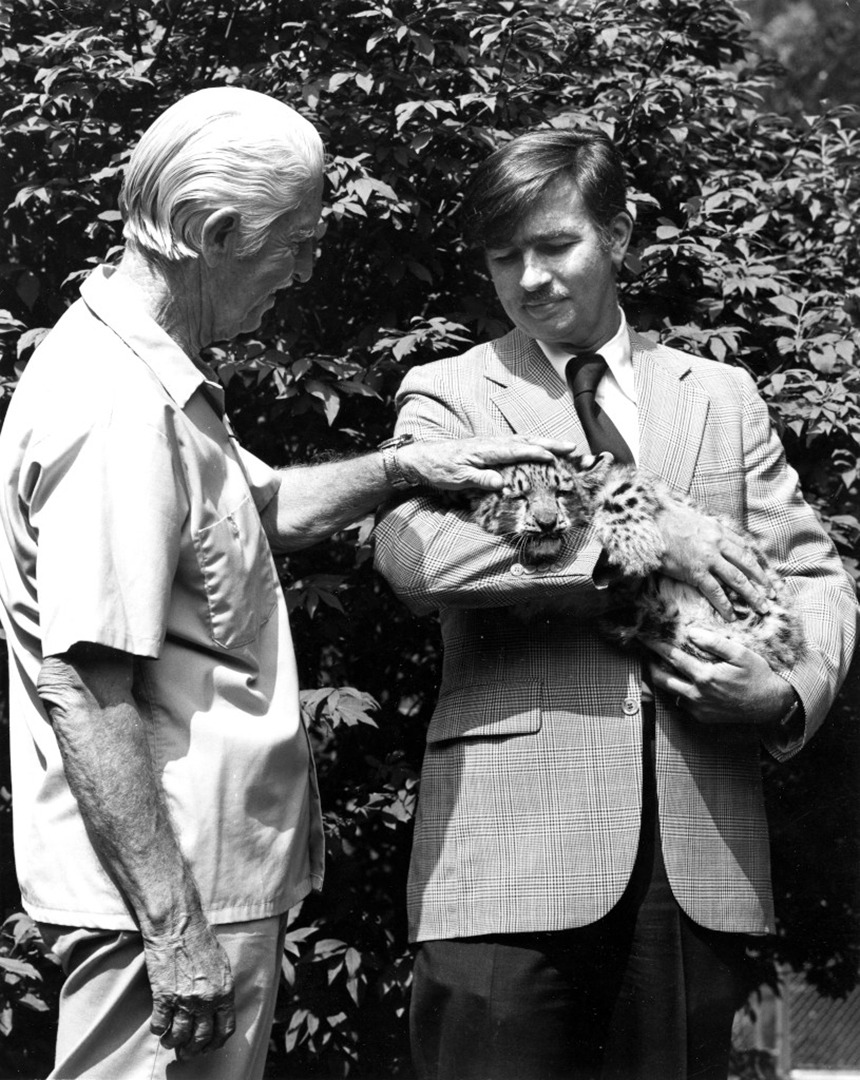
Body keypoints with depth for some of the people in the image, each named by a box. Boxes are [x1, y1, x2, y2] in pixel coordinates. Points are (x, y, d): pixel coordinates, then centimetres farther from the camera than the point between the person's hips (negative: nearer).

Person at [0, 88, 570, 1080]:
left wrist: (402, 467, 11)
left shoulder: (147, 377, 12)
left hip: (210, 879, 11)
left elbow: (263, 505, 28)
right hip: (170, 896, -11)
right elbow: (83, 690, -25)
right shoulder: (119, 413, -21)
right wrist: (173, 926, -25)